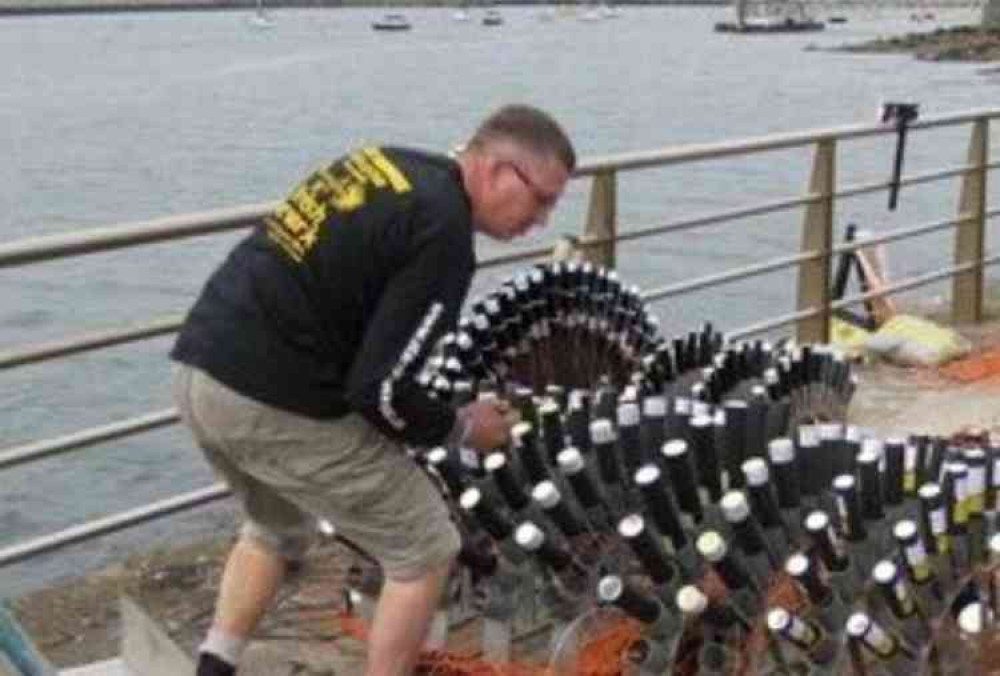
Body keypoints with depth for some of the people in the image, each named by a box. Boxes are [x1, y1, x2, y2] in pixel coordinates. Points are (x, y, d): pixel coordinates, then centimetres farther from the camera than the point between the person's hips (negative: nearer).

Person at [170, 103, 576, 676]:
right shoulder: (442, 234, -14)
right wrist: (463, 428, 2)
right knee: (425, 549, 7)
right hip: (273, 403, -9)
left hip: (199, 366, 9)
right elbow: (379, 390, -17)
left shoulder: (385, 160, 12)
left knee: (278, 529, 33)